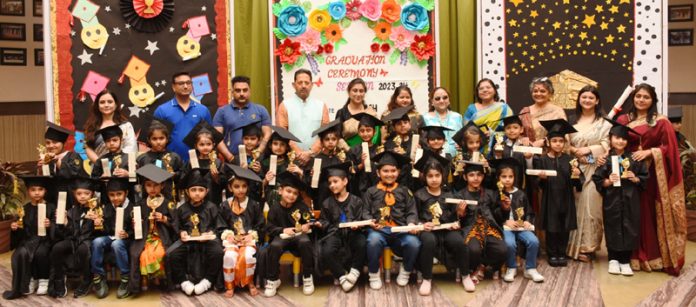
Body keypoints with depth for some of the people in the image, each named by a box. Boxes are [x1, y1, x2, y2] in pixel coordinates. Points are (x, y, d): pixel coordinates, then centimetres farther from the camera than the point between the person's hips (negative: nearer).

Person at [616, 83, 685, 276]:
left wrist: (649, 152, -14)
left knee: (654, 215, 0)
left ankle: (658, 257, 10)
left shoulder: (661, 122, 3)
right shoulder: (623, 120, 10)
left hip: (654, 174, -1)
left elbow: (669, 148, -1)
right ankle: (635, 256, 12)